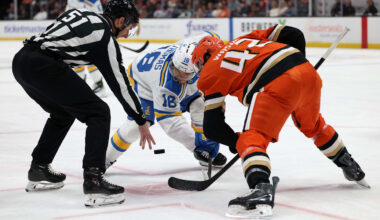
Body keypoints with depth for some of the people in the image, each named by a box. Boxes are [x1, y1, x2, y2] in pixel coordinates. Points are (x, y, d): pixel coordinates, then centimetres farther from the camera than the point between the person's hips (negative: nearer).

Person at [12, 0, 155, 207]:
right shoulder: (105, 38, 1)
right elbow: (119, 83, 5)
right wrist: (141, 121, 12)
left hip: (21, 59, 9)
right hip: (43, 66, -9)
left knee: (63, 113, 29)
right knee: (98, 113, -2)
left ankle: (38, 171, 35)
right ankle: (93, 179, -12)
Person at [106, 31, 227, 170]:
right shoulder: (164, 85, -45)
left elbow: (211, 36, -10)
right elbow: (170, 121, -41)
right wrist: (197, 142, -45)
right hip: (143, 82, -6)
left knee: (200, 105, -11)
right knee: (138, 123, -23)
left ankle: (206, 154, 3)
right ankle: (107, 157, -4)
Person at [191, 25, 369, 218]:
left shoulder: (211, 73, 15)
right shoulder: (243, 40, 30)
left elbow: (212, 128, 13)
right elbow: (293, 35, 23)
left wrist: (235, 141, 29)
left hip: (277, 85, -7)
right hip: (307, 71, 7)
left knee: (253, 139, -4)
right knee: (313, 125, 32)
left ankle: (261, 189, -30)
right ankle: (351, 169, 47)